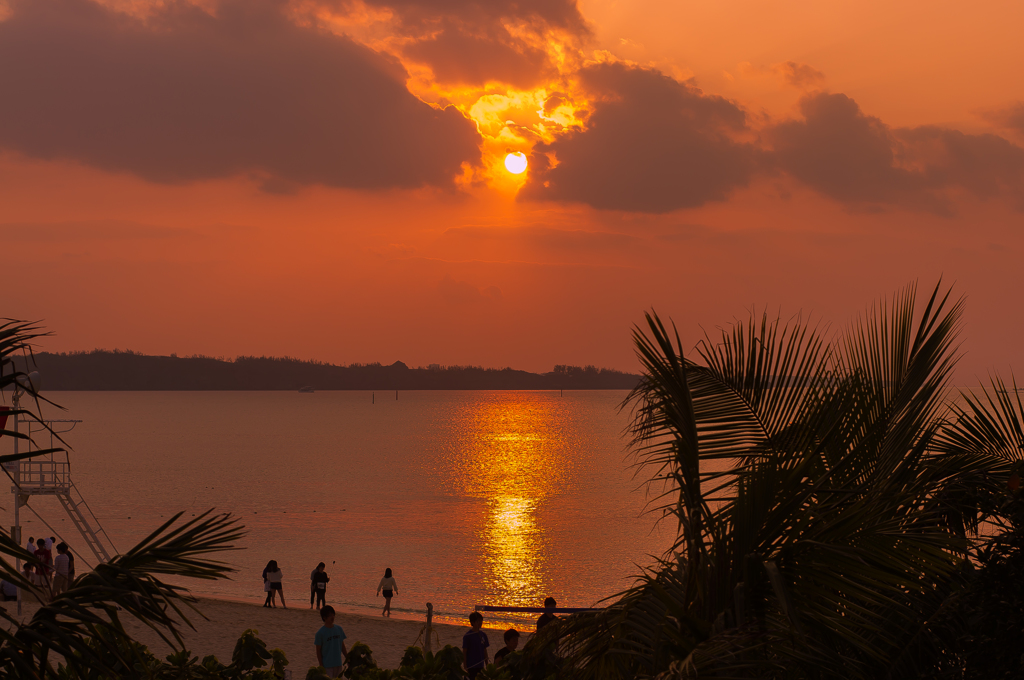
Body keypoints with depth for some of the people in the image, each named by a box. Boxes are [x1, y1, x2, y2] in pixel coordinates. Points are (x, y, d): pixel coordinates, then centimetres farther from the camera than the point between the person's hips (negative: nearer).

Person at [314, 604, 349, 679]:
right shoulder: (320, 633, -11)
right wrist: (321, 666, -9)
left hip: (338, 664, 5)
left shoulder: (339, 629, 4)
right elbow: (318, 651, -7)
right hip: (326, 666, -5)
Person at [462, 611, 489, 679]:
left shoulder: (483, 635, 8)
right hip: (471, 667, -5)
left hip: (480, 667, 5)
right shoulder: (467, 636, -8)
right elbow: (464, 653, -6)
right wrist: (465, 668, -8)